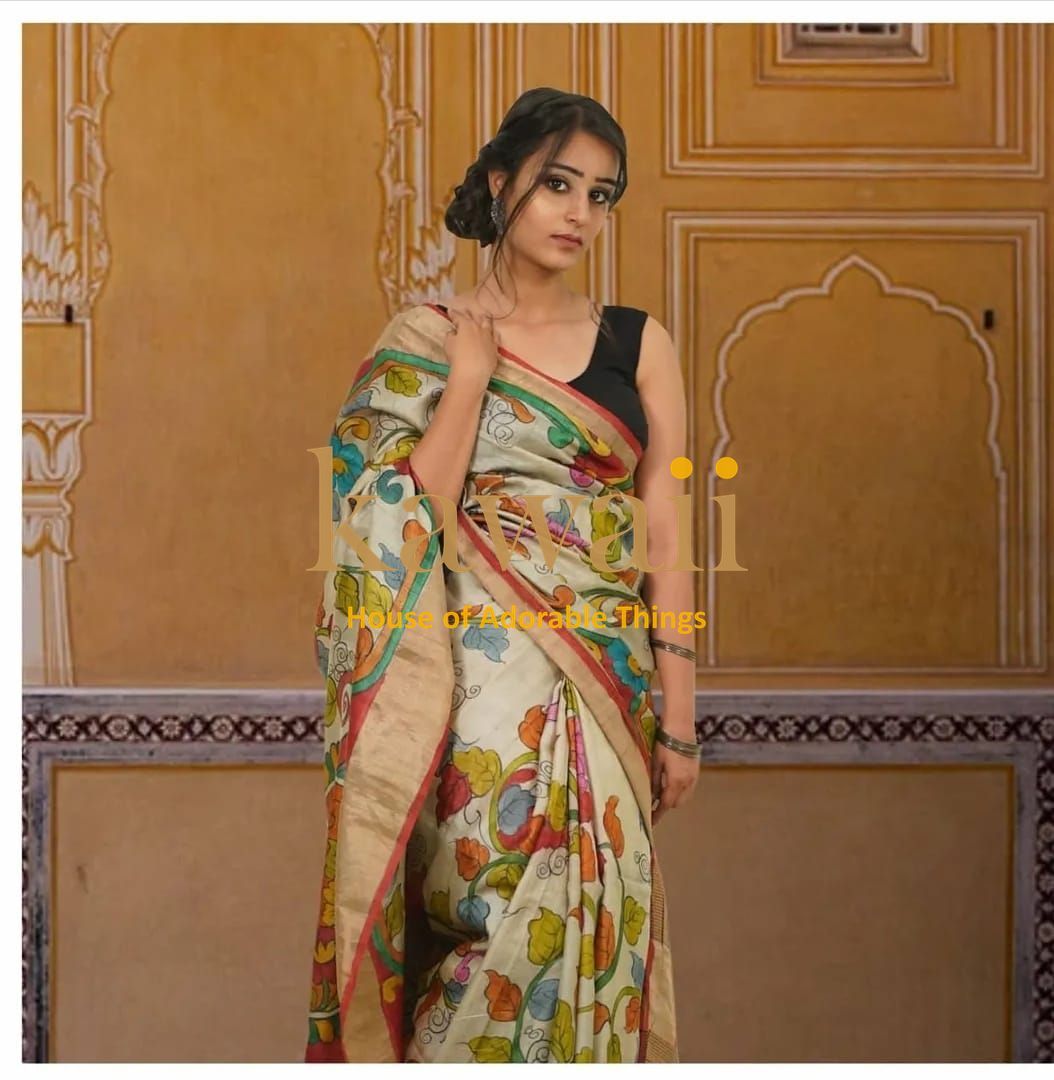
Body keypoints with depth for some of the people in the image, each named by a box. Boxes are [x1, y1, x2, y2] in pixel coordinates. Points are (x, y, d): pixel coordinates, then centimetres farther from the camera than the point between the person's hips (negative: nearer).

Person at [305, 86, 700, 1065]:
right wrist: (471, 367, -8)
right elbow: (412, 516, -7)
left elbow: (664, 534, 6)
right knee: (500, 920, -9)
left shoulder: (639, 345, 9)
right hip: (480, 674, -2)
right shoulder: (422, 341, 4)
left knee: (594, 919, 2)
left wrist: (680, 719, 2)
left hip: (609, 678, 3)